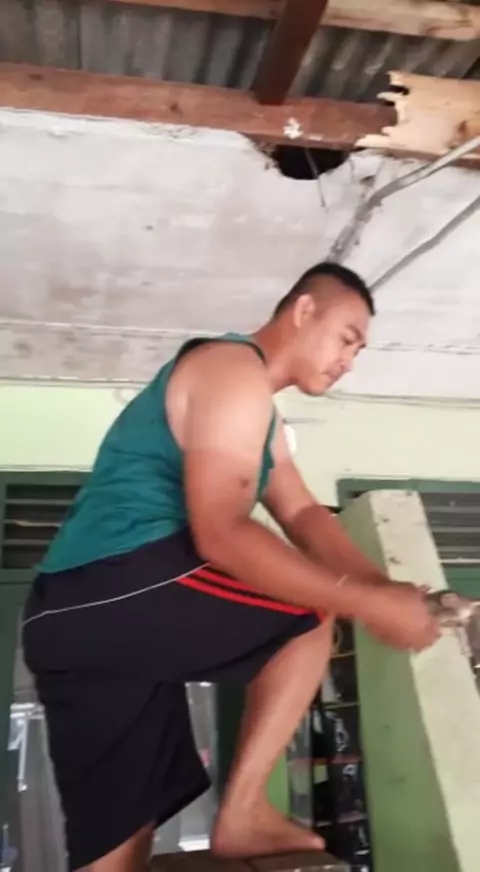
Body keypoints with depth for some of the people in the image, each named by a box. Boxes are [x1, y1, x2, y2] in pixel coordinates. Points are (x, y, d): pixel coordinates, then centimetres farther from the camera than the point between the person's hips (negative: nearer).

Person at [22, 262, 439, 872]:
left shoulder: (258, 413, 27)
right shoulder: (234, 369, -7)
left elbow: (302, 515, 16)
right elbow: (220, 536, -18)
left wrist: (384, 587, 0)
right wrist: (365, 603, -17)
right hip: (123, 588, -10)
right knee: (319, 610, 2)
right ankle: (240, 813, 3)